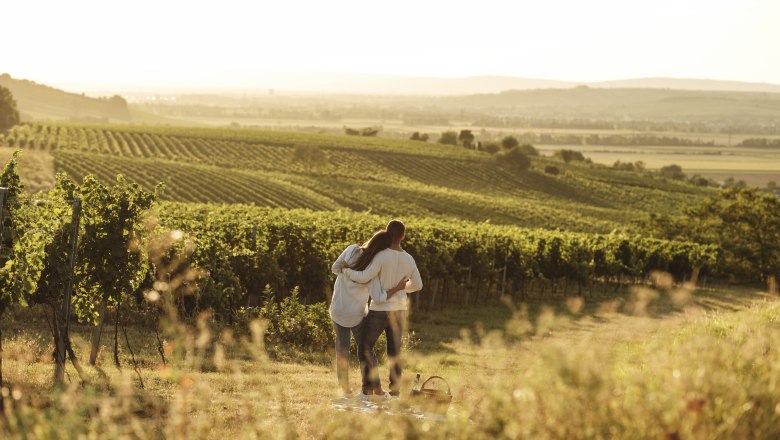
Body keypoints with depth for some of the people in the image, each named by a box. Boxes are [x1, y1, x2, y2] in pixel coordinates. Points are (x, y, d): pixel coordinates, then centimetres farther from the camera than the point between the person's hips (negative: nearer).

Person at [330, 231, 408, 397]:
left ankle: (345, 388, 14)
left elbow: (335, 268, -4)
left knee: (342, 349, 14)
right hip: (357, 314, -3)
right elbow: (378, 296, -30)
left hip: (338, 310, 3)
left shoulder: (352, 250, -16)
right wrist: (399, 287, -20)